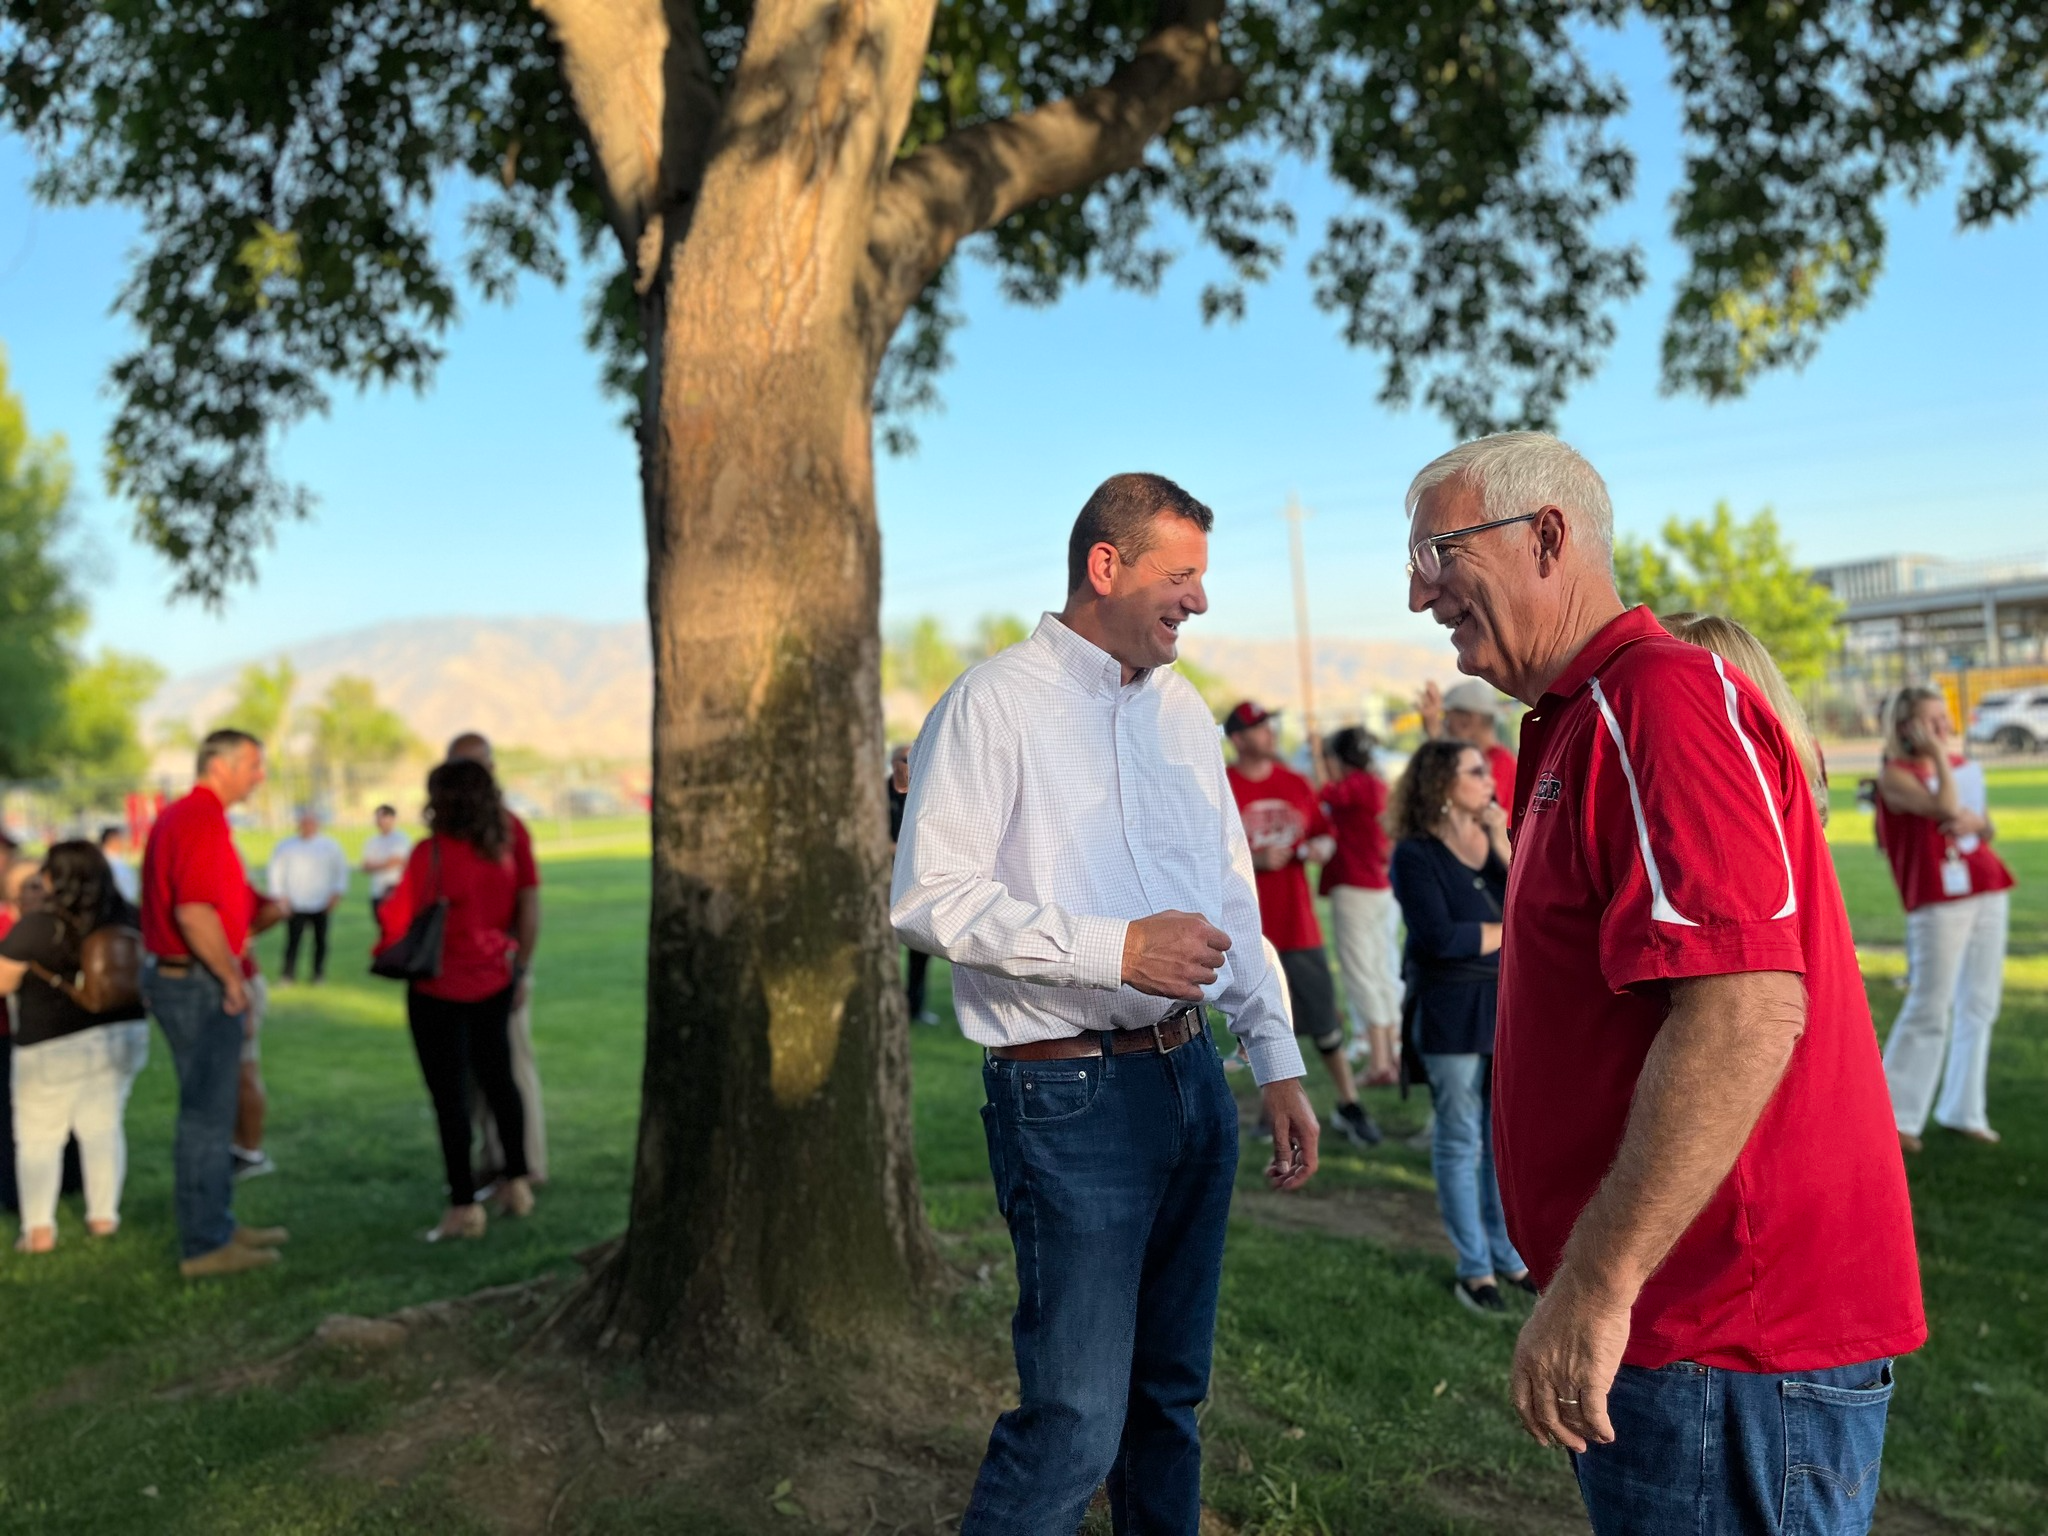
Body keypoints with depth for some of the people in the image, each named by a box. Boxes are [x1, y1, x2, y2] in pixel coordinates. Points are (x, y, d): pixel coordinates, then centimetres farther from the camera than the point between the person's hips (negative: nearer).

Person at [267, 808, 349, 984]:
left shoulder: (330, 846, 7)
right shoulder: (286, 847, 6)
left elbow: (341, 870, 10)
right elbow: (276, 872, 7)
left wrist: (337, 894, 1)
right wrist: (279, 896, 0)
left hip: (321, 903, 1)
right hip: (295, 905, -1)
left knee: (320, 940, 4)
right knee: (293, 939, -8)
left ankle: (318, 973, 14)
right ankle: (288, 973, -4)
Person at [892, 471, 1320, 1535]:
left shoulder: (1183, 709, 13)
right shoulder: (994, 703, -8)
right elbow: (927, 898, -15)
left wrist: (1278, 1060, 13)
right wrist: (1114, 949, -20)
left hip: (1192, 1077, 7)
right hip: (1068, 1095, -7)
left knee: (1171, 1394, 16)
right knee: (1076, 1424, -4)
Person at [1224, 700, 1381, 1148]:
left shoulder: (1295, 783, 9)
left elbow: (1325, 833, 18)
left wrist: (1321, 847, -4)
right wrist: (1254, 859, -20)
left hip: (1298, 922, 4)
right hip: (1247, 927, -4)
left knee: (1325, 1019, 7)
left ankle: (1348, 1106, 19)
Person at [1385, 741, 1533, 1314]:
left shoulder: (1498, 835, 6)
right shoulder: (1416, 854, -10)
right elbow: (1439, 936, -20)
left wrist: (1502, 842, -13)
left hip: (1514, 1004, 5)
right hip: (1452, 1013, -5)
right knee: (1461, 1141, 6)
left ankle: (1508, 1255, 26)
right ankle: (1474, 1268, 19)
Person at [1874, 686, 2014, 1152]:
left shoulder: (1962, 765, 14)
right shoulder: (1894, 774, -7)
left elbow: (1987, 831, 18)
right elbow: (1945, 805, -23)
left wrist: (1976, 822, -4)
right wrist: (1938, 754, -13)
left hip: (1988, 891, 7)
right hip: (1938, 899, -7)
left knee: (1979, 1005, 8)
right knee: (1930, 1007, -8)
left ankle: (1963, 1110, 18)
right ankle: (1895, 1116, 0)